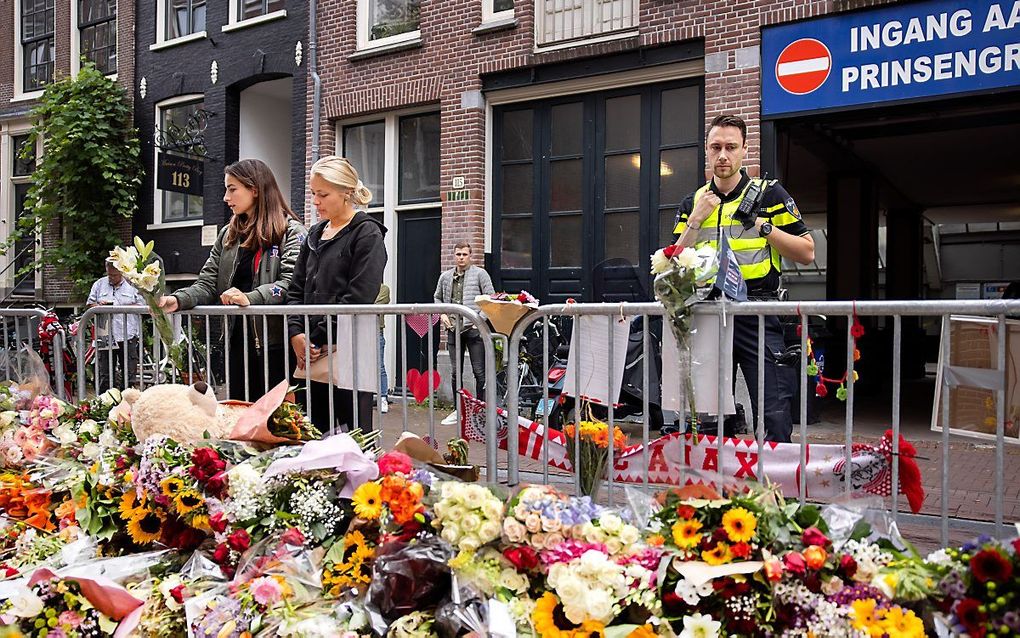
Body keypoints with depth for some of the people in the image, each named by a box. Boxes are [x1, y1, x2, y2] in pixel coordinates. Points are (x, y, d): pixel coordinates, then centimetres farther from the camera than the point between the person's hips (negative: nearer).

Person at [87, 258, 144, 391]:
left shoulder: (133, 284, 6)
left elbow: (141, 305, 3)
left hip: (128, 337, -1)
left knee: (129, 374, 2)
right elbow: (89, 304, 14)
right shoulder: (99, 284, 13)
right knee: (105, 375, 4)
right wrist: (99, 306, -8)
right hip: (105, 337, 2)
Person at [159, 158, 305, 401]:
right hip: (237, 341, 6)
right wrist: (178, 300, -8)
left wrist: (251, 298, -29)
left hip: (275, 342, -6)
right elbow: (208, 283, 11)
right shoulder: (227, 235, 18)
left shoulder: (291, 231, -2)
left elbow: (290, 283, -15)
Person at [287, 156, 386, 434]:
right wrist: (296, 334, -2)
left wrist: (319, 339, -12)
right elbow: (296, 290, 15)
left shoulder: (366, 233, -4)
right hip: (310, 352, 7)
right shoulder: (315, 235, 18)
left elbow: (358, 297, -13)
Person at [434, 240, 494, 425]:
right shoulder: (445, 276, 13)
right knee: (456, 372, 11)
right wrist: (442, 314, 7)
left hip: (474, 329, -4)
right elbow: (437, 298, 25)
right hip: (453, 329, 5)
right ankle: (458, 410, 21)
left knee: (479, 371, -3)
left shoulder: (479, 273, 0)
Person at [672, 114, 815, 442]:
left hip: (758, 314, -3)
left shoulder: (770, 194, 4)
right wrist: (696, 220, -3)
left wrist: (764, 226, -9)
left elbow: (807, 253, 2)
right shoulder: (692, 203, 13)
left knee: (774, 416, -7)